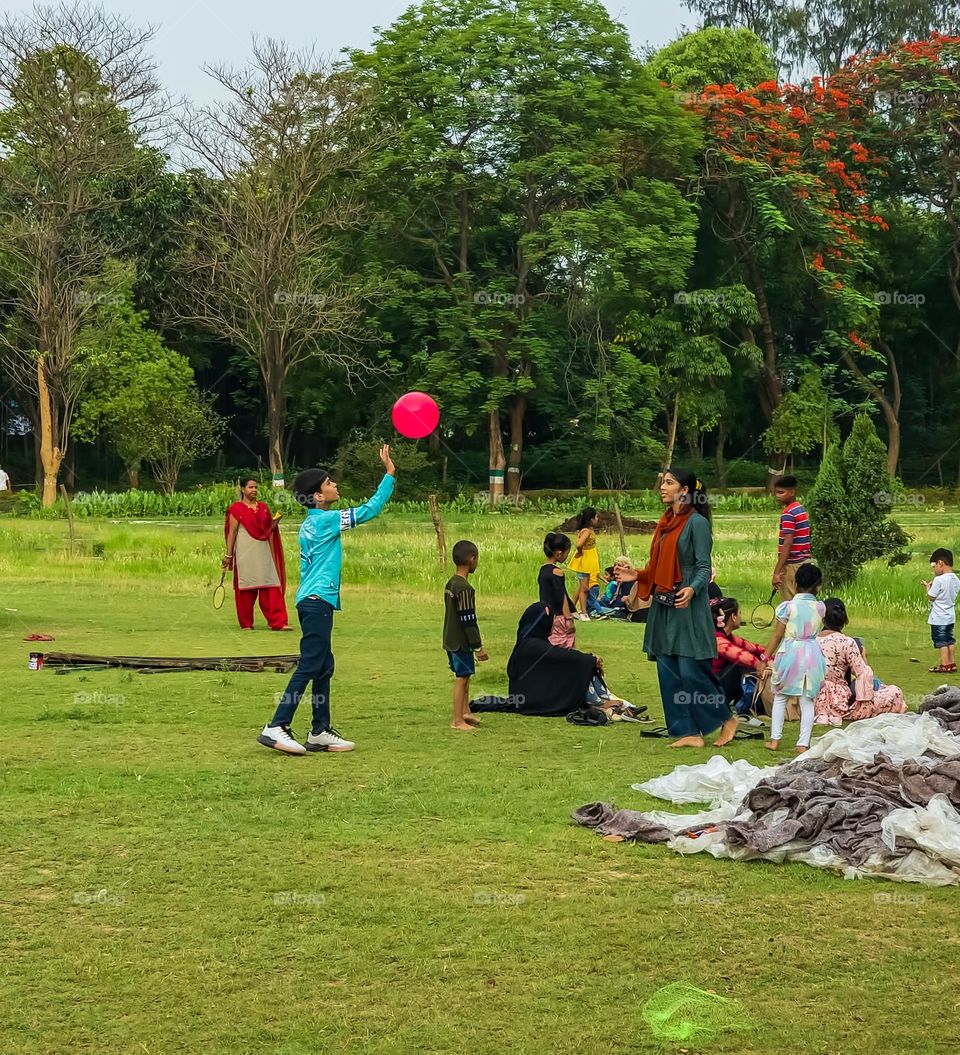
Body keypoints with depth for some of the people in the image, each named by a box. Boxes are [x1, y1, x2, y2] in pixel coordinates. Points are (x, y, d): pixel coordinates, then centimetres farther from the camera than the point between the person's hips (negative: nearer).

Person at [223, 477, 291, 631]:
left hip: (264, 553, 4)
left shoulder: (263, 507, 12)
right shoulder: (236, 509, -2)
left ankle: (278, 622, -6)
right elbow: (232, 532, -4)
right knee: (246, 589, 2)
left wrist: (274, 523, 1)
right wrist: (228, 556, -6)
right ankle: (246, 623, 13)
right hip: (245, 554, -4)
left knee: (271, 587, -3)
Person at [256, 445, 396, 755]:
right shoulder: (325, 520, -11)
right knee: (309, 666, -11)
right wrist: (390, 474, -7)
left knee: (323, 668, 11)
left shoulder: (311, 524, 16)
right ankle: (276, 727, -15)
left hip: (312, 601, 10)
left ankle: (320, 732, 13)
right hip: (317, 601, -10)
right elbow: (370, 509, -12)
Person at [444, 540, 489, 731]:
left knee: (464, 676, 18)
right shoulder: (464, 588, -21)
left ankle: (465, 712, 27)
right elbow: (468, 620, -22)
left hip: (451, 640, 9)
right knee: (461, 678, -3)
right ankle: (458, 721, 1)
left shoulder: (450, 584, 9)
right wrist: (478, 646, -17)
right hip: (461, 642, -9)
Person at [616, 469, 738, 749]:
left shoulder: (696, 523, -10)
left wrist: (692, 589, -30)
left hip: (688, 608, -8)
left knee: (691, 672, -8)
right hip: (663, 606, 8)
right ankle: (688, 732, 10)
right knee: (668, 673, 5)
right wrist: (637, 576, 11)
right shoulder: (666, 522, 14)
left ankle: (726, 719, 11)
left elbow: (704, 567, -14)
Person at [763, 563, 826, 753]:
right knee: (807, 701, 5)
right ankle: (803, 743, 2)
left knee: (780, 698, 12)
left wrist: (765, 658, 2)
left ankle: (775, 739, 9)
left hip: (789, 653, -2)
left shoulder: (787, 606, -7)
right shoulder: (820, 607, -1)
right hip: (812, 654, 2)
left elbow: (777, 636, -5)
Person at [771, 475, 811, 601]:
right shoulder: (801, 510, 13)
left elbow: (787, 544, -21)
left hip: (792, 566, -9)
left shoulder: (788, 514, -15)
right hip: (804, 562, 9)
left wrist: (777, 572, -23)